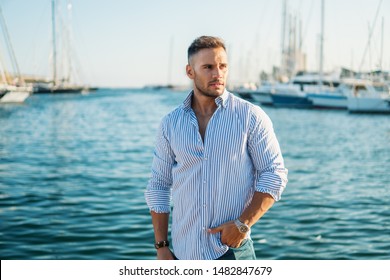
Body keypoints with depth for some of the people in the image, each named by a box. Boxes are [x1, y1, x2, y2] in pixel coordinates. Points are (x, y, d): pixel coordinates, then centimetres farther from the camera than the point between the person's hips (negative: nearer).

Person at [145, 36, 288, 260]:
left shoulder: (251, 117, -3)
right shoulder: (171, 123, 5)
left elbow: (275, 175, -4)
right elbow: (158, 186, 8)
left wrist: (243, 224, -14)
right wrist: (161, 246, 3)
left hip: (232, 249, -3)